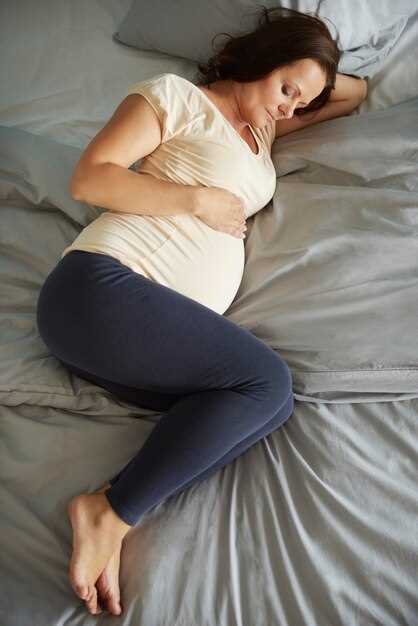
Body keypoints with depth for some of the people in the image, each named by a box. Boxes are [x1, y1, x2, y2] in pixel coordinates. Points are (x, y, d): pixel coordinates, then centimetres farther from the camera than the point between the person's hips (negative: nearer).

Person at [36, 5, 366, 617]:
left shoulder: (262, 129, 31)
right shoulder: (176, 95, 8)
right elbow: (89, 177, -5)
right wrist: (199, 200, -5)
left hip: (166, 326, 7)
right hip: (101, 288, -7)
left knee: (266, 400, -19)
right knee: (268, 379, -21)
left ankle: (109, 514, -21)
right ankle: (111, 517, -18)